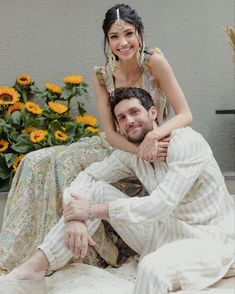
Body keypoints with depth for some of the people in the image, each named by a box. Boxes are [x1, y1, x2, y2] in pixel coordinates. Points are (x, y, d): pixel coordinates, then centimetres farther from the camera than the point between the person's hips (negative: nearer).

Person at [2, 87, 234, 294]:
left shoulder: (186, 142, -21)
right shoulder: (130, 153, 2)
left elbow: (160, 204, -28)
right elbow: (87, 176, 4)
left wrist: (92, 210, -23)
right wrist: (76, 217, -19)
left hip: (210, 239, -6)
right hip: (167, 232, 7)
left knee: (154, 268, -41)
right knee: (95, 190, -4)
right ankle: (36, 266, -6)